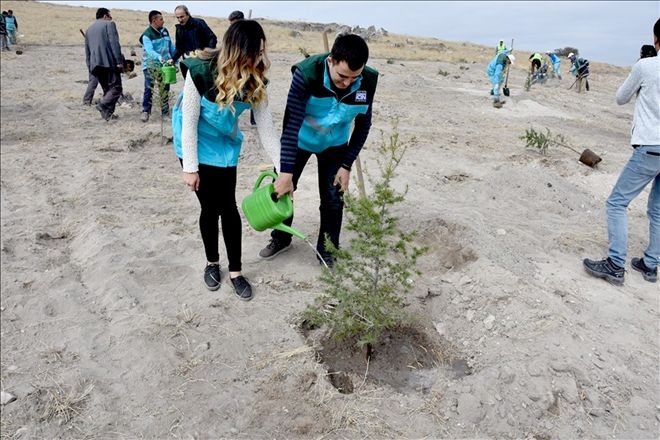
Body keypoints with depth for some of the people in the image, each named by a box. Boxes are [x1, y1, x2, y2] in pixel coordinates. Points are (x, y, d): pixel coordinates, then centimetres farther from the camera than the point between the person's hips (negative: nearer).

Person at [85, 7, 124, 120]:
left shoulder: (89, 29, 26)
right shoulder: (109, 24, 5)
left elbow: (87, 50, 23)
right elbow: (114, 44, -9)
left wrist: (90, 66, 23)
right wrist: (119, 61, -13)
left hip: (95, 64, 7)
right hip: (109, 62, -7)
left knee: (107, 89, 13)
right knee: (116, 88, -10)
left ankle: (108, 113, 8)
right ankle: (103, 105, -30)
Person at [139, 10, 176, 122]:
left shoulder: (164, 31, 8)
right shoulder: (147, 34, -12)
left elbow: (171, 47, 15)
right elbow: (149, 50, -26)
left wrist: (175, 60, 12)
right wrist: (159, 58, -43)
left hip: (164, 65, 6)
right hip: (150, 65, -6)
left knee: (165, 88, 10)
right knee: (149, 89, -9)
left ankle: (165, 111, 19)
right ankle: (145, 111, -3)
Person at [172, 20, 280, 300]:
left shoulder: (255, 81, -17)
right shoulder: (201, 71, -28)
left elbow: (266, 128, -12)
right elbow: (189, 122, -21)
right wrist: (190, 167, -17)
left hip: (225, 144, 3)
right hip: (195, 143, -3)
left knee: (228, 205, 0)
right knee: (209, 206, 2)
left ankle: (235, 271, 14)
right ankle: (212, 262, 27)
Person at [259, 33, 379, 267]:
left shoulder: (368, 81, -25)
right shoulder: (307, 73, -35)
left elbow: (363, 125, -11)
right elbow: (291, 122, -35)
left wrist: (347, 165, -13)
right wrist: (286, 172, -38)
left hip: (334, 145, 1)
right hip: (299, 140, -1)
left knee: (332, 199, 0)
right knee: (283, 189, 8)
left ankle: (327, 249, 22)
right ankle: (281, 239, 33)